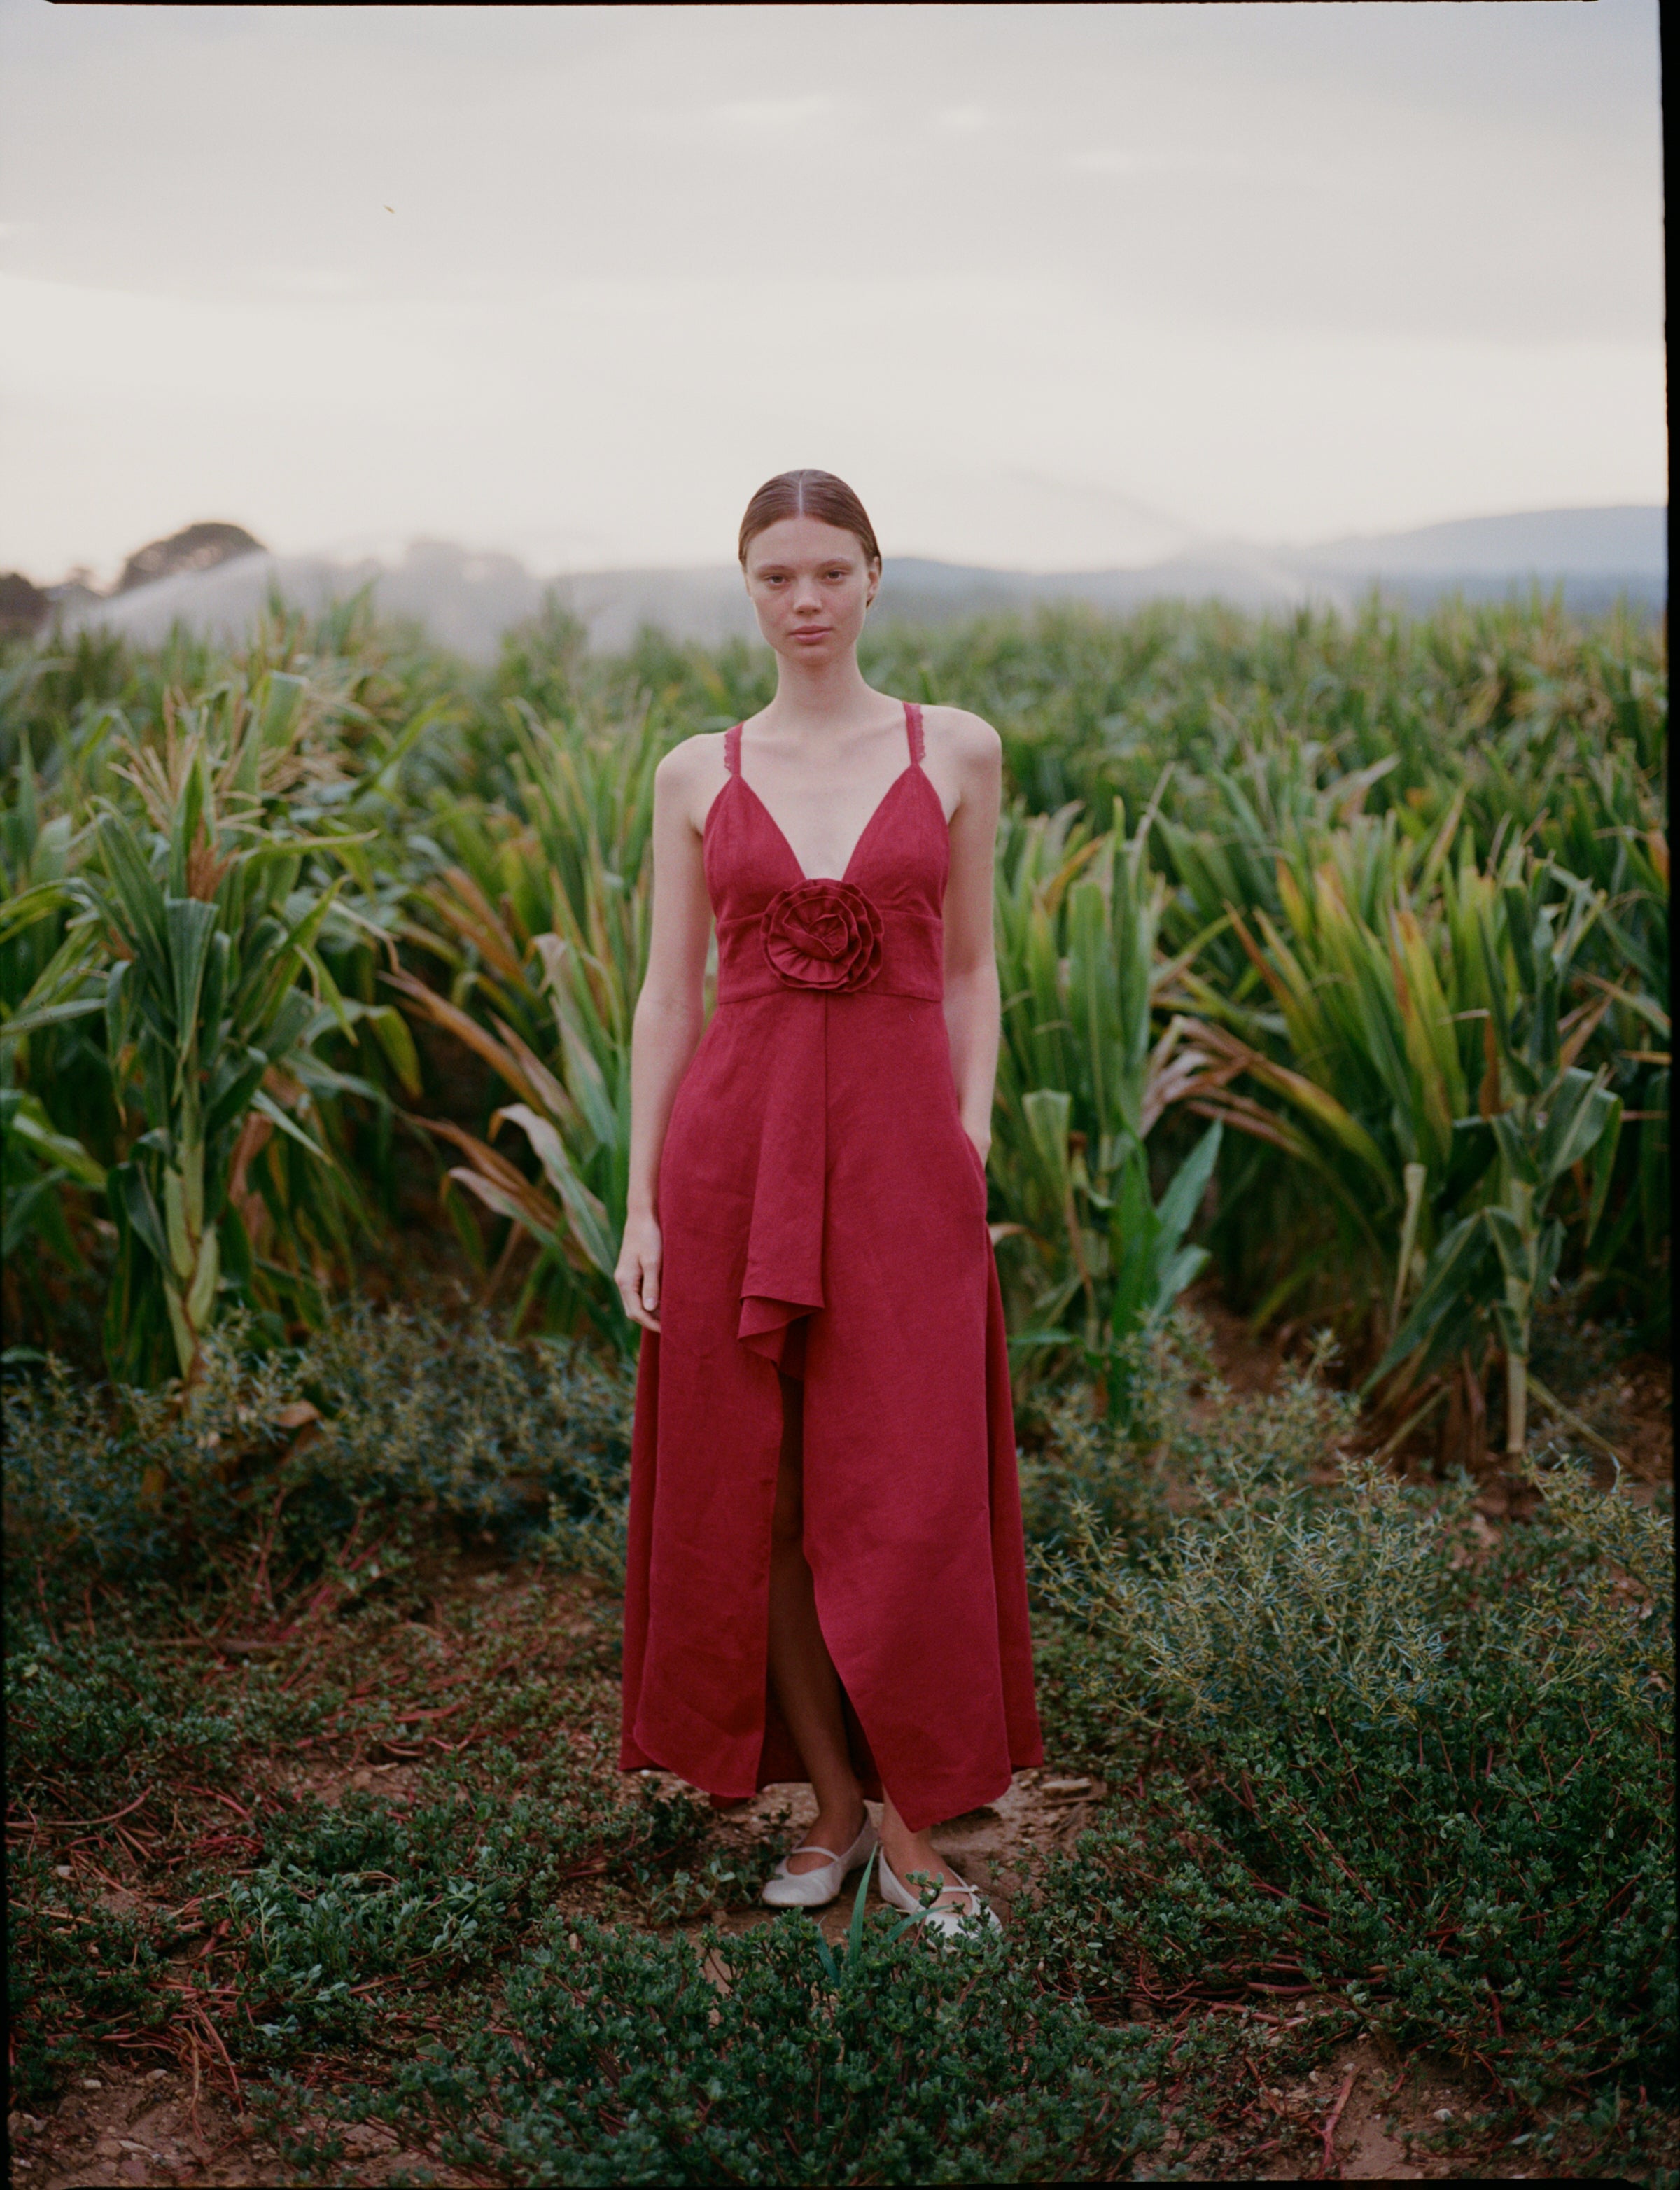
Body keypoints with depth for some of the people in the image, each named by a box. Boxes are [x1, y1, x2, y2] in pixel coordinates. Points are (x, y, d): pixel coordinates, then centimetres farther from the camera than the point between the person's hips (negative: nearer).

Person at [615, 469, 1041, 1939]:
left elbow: (969, 971, 8)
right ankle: (836, 1805, 21)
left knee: (910, 1498, -1)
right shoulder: (698, 775, 6)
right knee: (758, 1490, 6)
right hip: (735, 1150, 1)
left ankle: (914, 1823, 14)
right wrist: (641, 1204, 1)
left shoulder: (957, 752, 4)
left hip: (900, 1152, -1)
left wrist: (972, 1143, -3)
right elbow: (668, 995, 6)